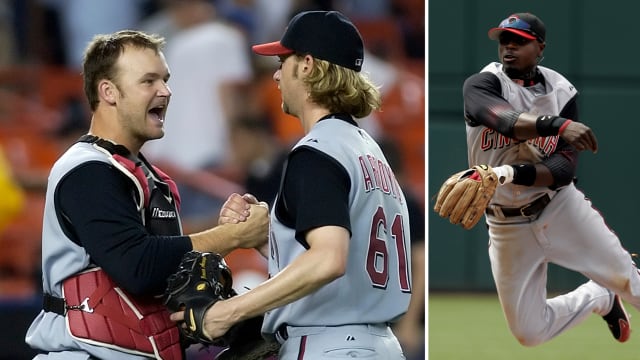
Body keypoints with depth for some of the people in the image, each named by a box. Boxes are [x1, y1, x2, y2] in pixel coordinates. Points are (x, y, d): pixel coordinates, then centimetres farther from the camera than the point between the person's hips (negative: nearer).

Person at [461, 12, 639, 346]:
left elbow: (565, 169, -15)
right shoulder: (481, 85, -12)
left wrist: (515, 173, -34)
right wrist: (558, 125, -54)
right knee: (530, 332, 2)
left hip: (561, 207, 0)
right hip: (508, 227, 0)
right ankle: (600, 298, 31)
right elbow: (505, 120, -37)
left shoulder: (562, 92, -6)